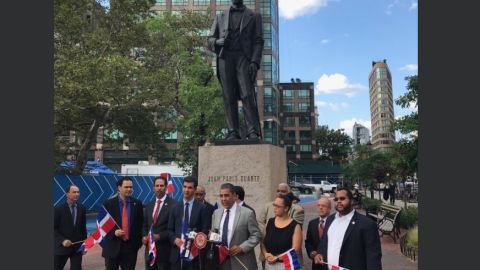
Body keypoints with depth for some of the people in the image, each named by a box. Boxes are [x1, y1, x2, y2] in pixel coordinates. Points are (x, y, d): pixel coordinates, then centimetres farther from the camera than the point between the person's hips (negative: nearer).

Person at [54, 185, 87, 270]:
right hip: (62, 246, -2)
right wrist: (62, 240, -19)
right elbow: (54, 228, -7)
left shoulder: (82, 208, 2)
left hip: (77, 246, 2)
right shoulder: (59, 208, -8)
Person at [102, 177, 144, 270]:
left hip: (131, 246, 2)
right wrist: (114, 232, -17)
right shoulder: (108, 204, -3)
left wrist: (139, 241, 2)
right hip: (113, 246, -1)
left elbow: (141, 223, 8)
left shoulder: (137, 203, 3)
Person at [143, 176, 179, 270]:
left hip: (164, 250, -6)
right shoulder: (149, 205, 13)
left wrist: (160, 236, -17)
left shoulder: (174, 204, -9)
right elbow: (145, 225, 18)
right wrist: (144, 236, 0)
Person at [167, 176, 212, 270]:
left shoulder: (202, 208, 0)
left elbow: (205, 230, -2)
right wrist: (175, 239, -8)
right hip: (177, 251, 3)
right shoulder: (175, 208, 10)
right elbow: (170, 229, 11)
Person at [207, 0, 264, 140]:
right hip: (225, 59, 2)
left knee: (247, 96, -16)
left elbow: (258, 41, 4)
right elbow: (210, 40, 17)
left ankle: (253, 133, -18)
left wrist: (255, 62, -12)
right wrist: (217, 42, -8)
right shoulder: (220, 17, 23)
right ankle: (233, 133, -7)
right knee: (229, 98, -5)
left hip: (244, 58, -2)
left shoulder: (254, 16, 16)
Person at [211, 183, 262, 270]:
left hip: (241, 262, -4)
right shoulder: (216, 213, 7)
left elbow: (256, 235, -7)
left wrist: (241, 247, -17)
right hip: (221, 260, 5)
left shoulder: (247, 213, -9)